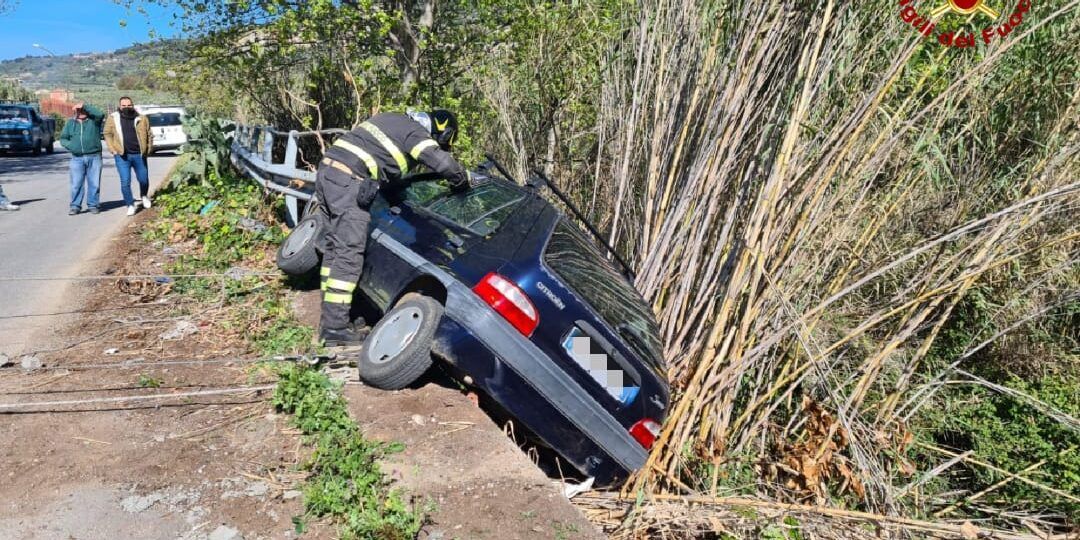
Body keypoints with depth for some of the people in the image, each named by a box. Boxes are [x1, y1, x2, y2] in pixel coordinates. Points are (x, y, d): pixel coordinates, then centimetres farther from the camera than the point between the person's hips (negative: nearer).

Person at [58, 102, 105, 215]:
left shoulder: (94, 120, 6)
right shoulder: (70, 123, 13)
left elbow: (100, 113, -16)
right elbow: (63, 139, 12)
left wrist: (85, 106, -13)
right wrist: (71, 146, -8)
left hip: (94, 157, -1)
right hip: (77, 158, 2)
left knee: (94, 183, 2)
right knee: (76, 183, -2)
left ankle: (92, 205, 11)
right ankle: (75, 206, 3)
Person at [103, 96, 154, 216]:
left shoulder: (142, 118, 5)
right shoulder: (113, 118, 3)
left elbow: (149, 135, 11)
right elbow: (108, 134, 7)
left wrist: (148, 150, 5)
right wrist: (113, 150, -3)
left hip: (139, 155, 1)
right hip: (122, 156, -1)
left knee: (143, 179, 11)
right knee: (125, 182, -4)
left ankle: (144, 196, 41)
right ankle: (130, 205, 7)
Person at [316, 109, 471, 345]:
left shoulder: (395, 121, 24)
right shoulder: (416, 133, -3)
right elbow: (442, 161, -16)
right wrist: (463, 179, 2)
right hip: (348, 181, -10)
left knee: (335, 247, 13)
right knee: (349, 253, -9)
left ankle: (329, 320, 20)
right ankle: (335, 328, -8)